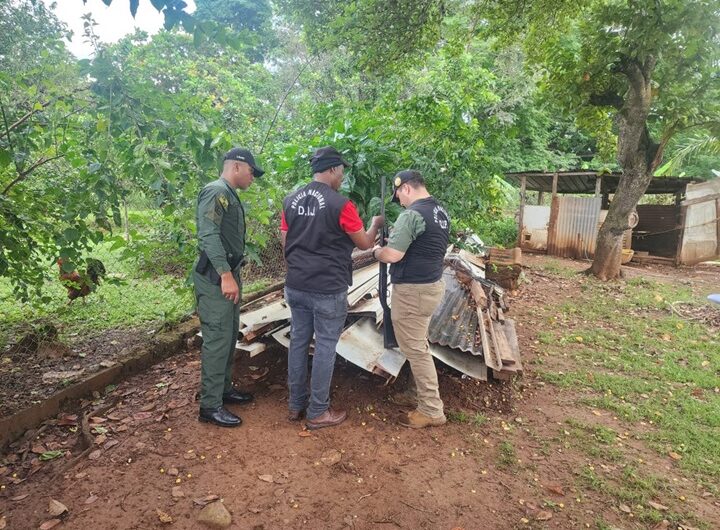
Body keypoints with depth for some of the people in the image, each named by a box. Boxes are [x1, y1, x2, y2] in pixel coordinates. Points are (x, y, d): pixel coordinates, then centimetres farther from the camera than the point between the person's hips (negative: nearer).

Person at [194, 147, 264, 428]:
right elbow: (209, 235, -23)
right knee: (217, 339, -6)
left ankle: (224, 388, 29)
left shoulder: (229, 195, 17)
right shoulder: (215, 192, -14)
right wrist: (225, 275, -26)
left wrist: (232, 274, 18)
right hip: (216, 278, -10)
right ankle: (210, 405, 2)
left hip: (228, 274, 10)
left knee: (229, 336, 17)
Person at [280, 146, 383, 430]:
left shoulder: (291, 201, 4)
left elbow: (284, 241, 12)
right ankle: (317, 412, 16)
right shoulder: (340, 204, -14)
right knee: (325, 347, 5)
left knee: (298, 341, 15)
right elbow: (365, 244, -4)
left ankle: (296, 404, 27)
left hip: (295, 286, 7)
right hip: (328, 290, -6)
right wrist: (375, 224, 15)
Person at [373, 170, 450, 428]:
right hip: (432, 284, 10)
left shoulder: (412, 214, -21)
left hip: (412, 290, -10)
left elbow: (392, 255, -24)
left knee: (415, 350, 1)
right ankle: (417, 394, 34)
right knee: (418, 345, 21)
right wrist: (399, 237, 13)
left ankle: (432, 410, 10)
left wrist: (376, 250, -3)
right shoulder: (441, 211, 9)